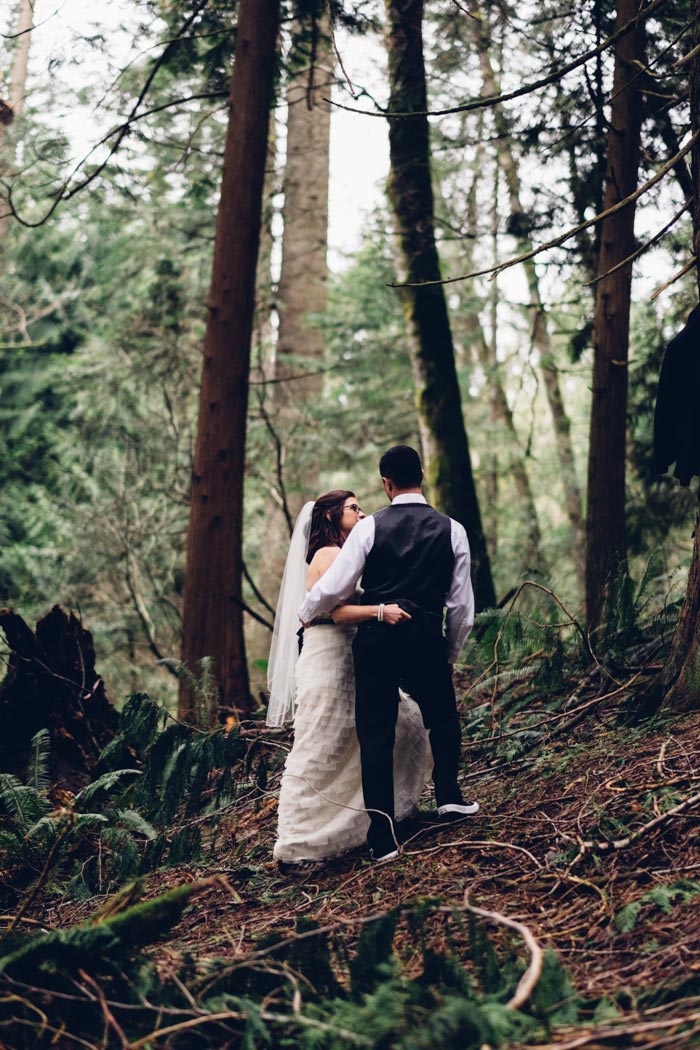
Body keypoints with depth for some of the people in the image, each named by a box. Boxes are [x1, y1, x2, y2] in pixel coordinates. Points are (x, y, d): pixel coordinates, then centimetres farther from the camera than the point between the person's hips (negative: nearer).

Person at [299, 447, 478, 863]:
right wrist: (450, 654, 18)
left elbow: (334, 587, -4)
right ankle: (449, 795, 18)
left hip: (375, 640, -1)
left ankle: (383, 840, 6)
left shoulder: (370, 527, -3)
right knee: (443, 717, 28)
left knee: (376, 737, 4)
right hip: (426, 640, 1)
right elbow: (461, 604, 5)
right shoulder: (452, 530, 3)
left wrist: (304, 614, 16)